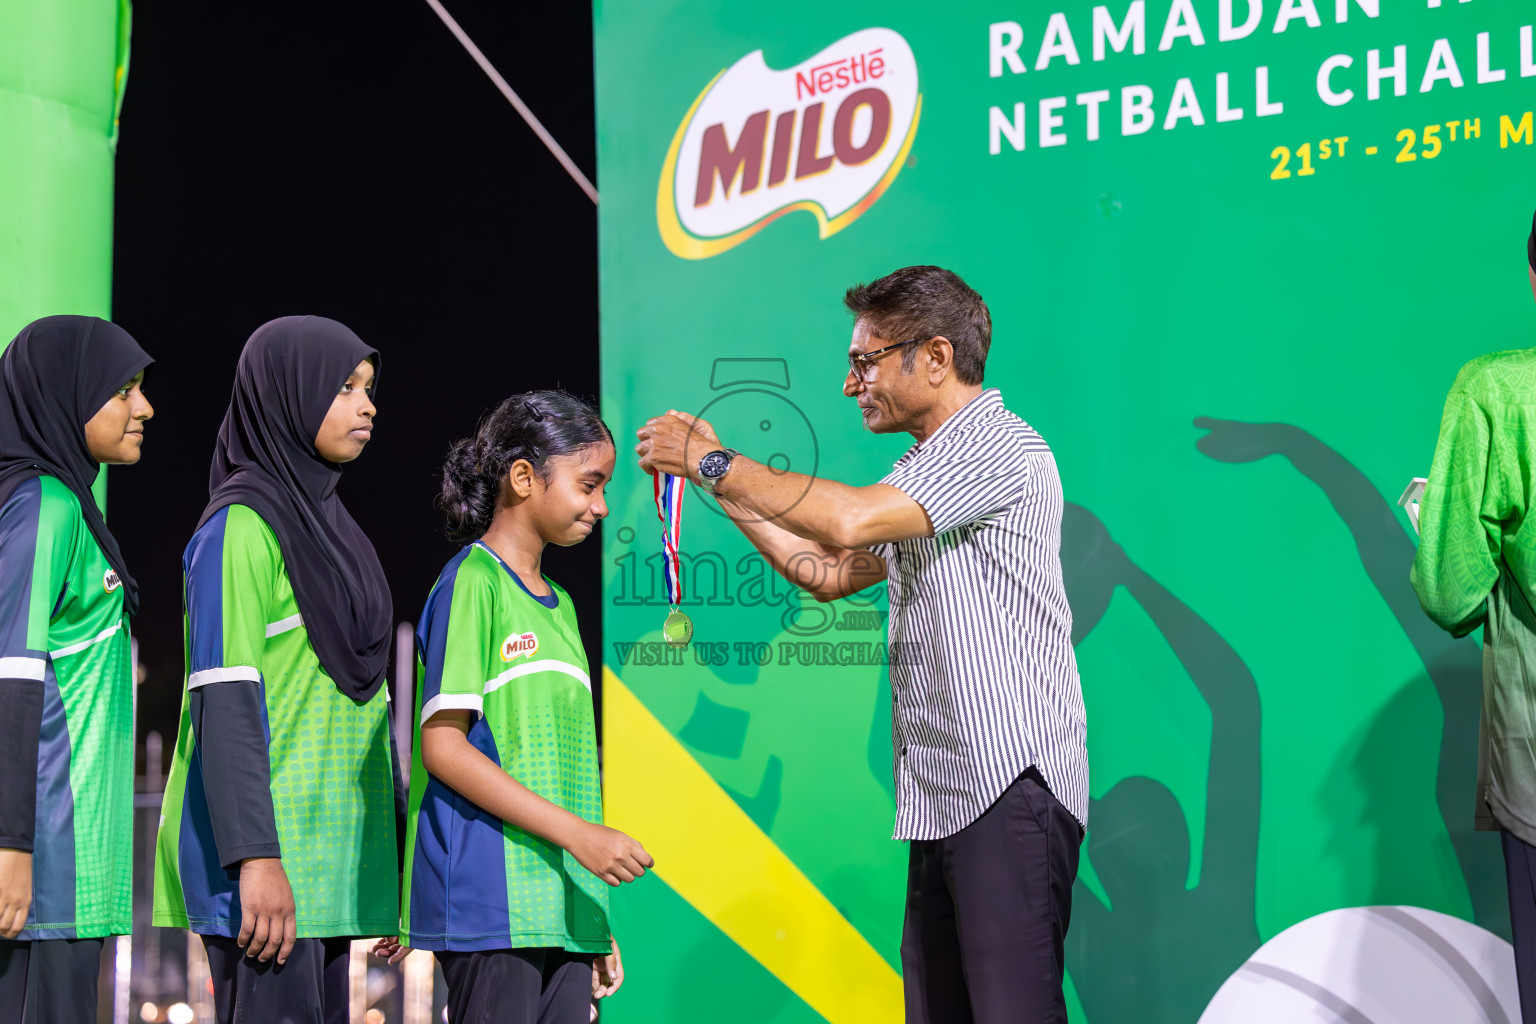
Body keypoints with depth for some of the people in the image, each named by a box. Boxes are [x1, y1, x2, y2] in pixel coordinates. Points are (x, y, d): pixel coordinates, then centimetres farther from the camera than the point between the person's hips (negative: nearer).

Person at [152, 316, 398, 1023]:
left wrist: (387, 858, 17)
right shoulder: (241, 526, -8)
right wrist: (255, 856, -22)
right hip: (265, 844, -9)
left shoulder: (322, 522, 18)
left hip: (327, 850, 9)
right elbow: (224, 699, -15)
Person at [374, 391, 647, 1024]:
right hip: (490, 901, -8)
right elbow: (442, 746, -12)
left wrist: (595, 922, 18)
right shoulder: (472, 582, -4)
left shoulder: (558, 605, 21)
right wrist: (577, 832, -16)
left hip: (561, 912, 8)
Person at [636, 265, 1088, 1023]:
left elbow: (850, 520, -21)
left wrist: (715, 461, -10)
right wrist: (721, 485, 22)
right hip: (941, 797, 10)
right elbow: (828, 572, 27)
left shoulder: (998, 446, -10)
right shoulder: (924, 474, 22)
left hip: (1011, 787, -10)